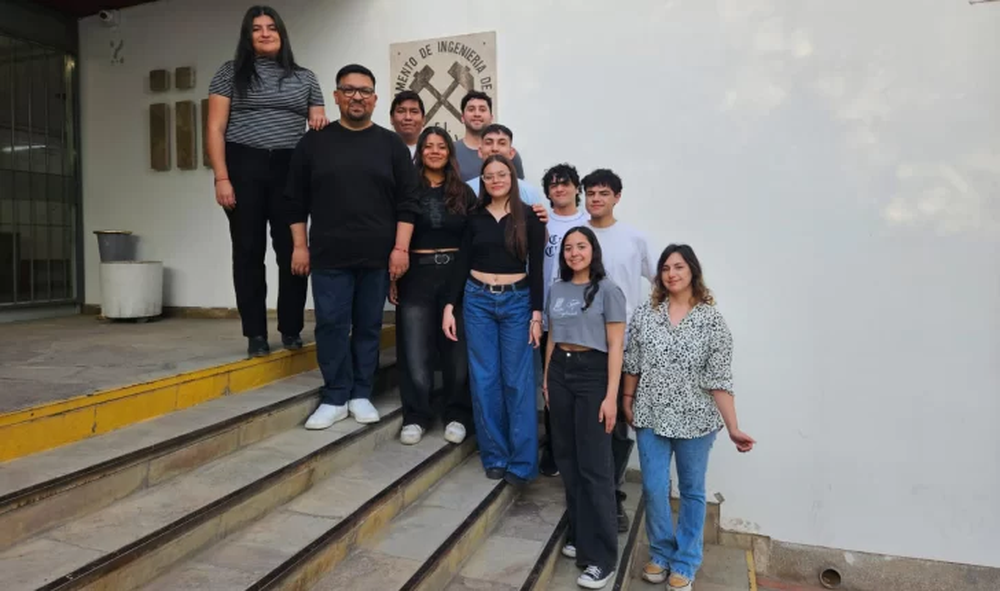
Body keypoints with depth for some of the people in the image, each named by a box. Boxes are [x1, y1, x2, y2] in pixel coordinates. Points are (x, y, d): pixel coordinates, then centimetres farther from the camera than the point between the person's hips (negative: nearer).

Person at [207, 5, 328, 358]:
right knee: (248, 252, 0)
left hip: (290, 170, 1)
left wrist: (320, 124, -8)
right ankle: (255, 334, 7)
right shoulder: (231, 72, 9)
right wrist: (221, 177, -9)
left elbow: (320, 124, 18)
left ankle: (291, 330, 8)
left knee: (292, 251, -4)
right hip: (243, 168, -1)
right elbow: (215, 129, 2)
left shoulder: (304, 77, 15)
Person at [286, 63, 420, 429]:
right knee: (331, 326, 0)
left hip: (378, 257, 0)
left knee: (368, 327, 7)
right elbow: (297, 200, 8)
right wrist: (300, 246, 2)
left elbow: (407, 202, 2)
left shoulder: (391, 144, 5)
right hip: (328, 256, 0)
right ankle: (335, 398, 12)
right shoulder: (314, 142, 6)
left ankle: (361, 395, 19)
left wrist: (401, 248, -6)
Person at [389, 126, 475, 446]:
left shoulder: (464, 192, 9)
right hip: (416, 275, -1)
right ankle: (416, 416, 12)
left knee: (457, 347, 6)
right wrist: (391, 277, -4)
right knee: (415, 348, 0)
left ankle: (457, 415, 18)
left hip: (455, 275, 1)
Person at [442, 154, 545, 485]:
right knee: (484, 380, 4)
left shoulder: (529, 217, 1)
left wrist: (537, 313, -7)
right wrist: (450, 306, 0)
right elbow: (462, 264, 7)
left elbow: (536, 268, -2)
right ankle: (494, 456, 17)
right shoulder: (474, 217, 7)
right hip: (477, 301, 2)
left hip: (517, 302, -2)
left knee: (518, 381, -1)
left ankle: (522, 462, 8)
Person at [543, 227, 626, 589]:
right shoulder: (557, 290, 11)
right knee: (568, 459, 9)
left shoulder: (607, 291, -5)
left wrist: (611, 396, -14)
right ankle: (579, 536, 25)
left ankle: (601, 555, 5)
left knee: (594, 465, -4)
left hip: (593, 373, -5)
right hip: (560, 372, 5)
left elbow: (615, 346, -8)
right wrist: (546, 380, 14)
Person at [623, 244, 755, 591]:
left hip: (695, 420, -1)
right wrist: (627, 401, 9)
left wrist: (733, 427, -14)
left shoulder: (711, 319, -8)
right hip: (651, 417, 2)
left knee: (692, 491, 12)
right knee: (653, 490, 6)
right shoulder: (645, 314, -1)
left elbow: (720, 379, -10)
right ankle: (661, 554, 29)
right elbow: (632, 365, 7)